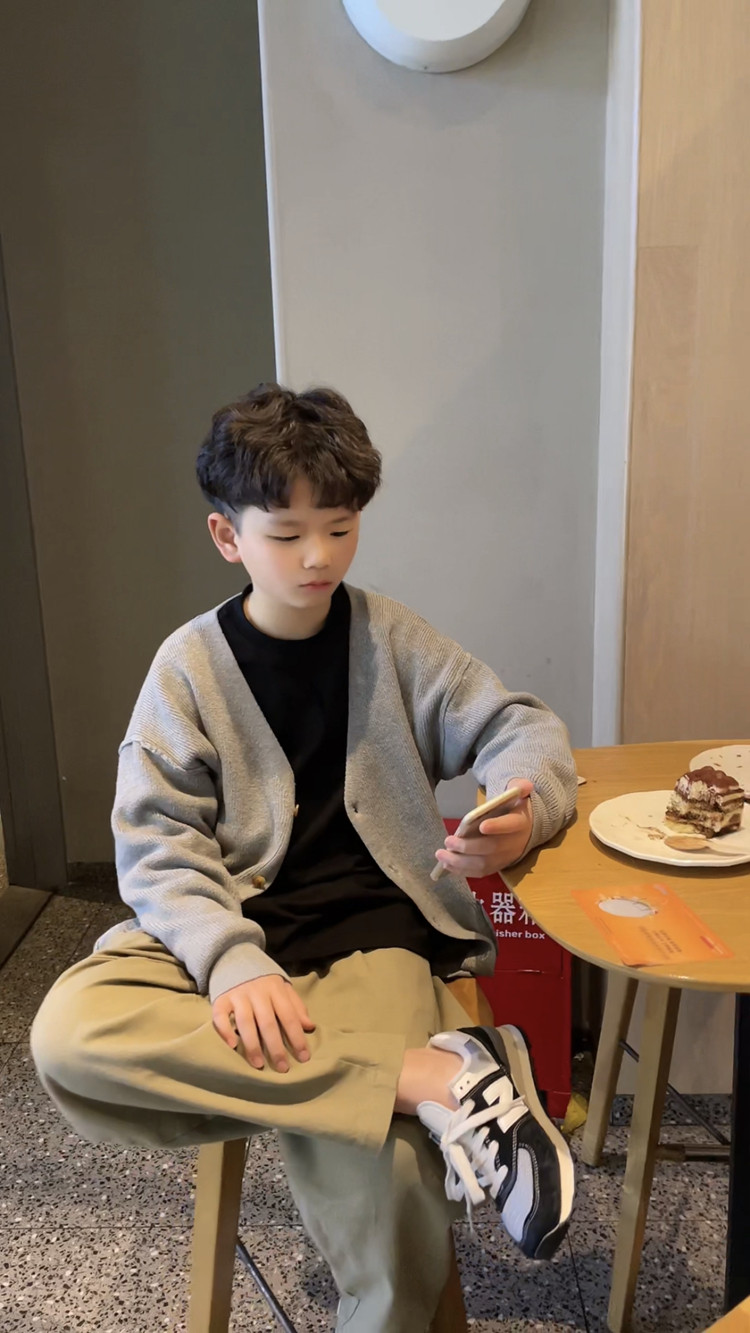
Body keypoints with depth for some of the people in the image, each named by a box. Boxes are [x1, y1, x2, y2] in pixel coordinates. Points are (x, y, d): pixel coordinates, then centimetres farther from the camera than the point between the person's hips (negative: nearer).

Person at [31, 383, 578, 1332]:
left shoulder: (389, 638, 4)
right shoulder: (191, 666, 0)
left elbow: (518, 728, 6)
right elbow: (157, 847, -5)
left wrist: (525, 811, -18)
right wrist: (234, 965, -24)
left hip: (374, 931, 0)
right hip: (233, 932, 1)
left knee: (376, 1179, -28)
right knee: (67, 1033, -30)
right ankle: (436, 1073, -29)